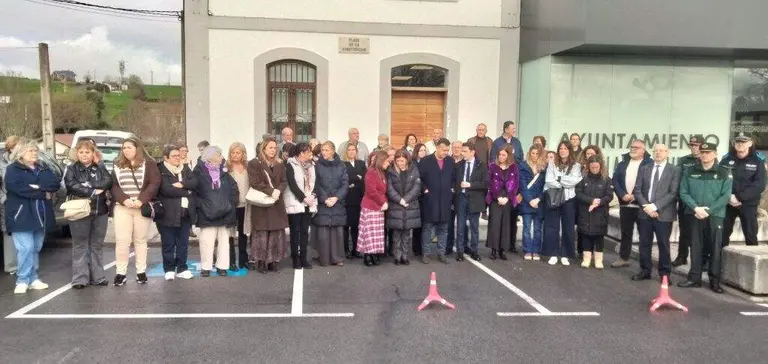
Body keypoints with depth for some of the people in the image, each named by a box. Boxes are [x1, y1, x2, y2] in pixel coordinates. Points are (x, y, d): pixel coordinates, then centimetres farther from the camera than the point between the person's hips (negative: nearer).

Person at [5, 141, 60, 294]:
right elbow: (16, 187, -18)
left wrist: (37, 186, -17)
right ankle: (23, 280, -4)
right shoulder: (13, 169, 0)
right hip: (21, 215, -5)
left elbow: (55, 183, 0)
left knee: (36, 249, 10)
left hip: (40, 215, 6)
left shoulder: (43, 169, 17)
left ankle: (33, 279, 16)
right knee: (25, 248, -11)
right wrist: (43, 193, -15)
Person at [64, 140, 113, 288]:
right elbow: (72, 185, -12)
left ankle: (97, 276, 16)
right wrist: (93, 191, -12)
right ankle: (80, 278, 3)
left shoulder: (100, 168, 11)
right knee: (80, 245, -1)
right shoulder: (71, 169, 4)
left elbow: (108, 182, -6)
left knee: (97, 245, 9)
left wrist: (88, 186, -14)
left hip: (100, 211, 3)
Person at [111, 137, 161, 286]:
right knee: (122, 241, -4)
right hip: (122, 208, 2)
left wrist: (141, 200, -17)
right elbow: (113, 185, 4)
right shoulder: (118, 166, 10)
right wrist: (124, 200, -13)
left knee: (140, 240, 7)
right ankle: (121, 273, 3)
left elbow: (154, 184, -7)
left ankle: (141, 272, 13)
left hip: (143, 208, -1)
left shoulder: (149, 164, 2)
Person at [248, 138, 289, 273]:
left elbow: (284, 181, 8)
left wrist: (278, 191, -13)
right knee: (262, 234, -4)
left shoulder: (280, 164, 13)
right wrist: (271, 191, -20)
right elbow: (255, 183, -12)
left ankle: (274, 261, 12)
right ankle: (260, 262, 4)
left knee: (277, 233, 5)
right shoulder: (254, 163, -3)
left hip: (277, 203, 5)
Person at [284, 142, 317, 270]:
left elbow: (315, 183, 11)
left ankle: (304, 258, 10)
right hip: (295, 203, -5)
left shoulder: (311, 166, 13)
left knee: (305, 231, 6)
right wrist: (303, 198, -16)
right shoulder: (290, 165, -6)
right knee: (295, 231, 0)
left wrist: (312, 197, -5)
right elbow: (292, 185, -14)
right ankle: (296, 259, 5)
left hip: (308, 204, 5)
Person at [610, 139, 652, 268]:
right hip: (625, 204, 5)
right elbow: (615, 181, 6)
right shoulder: (623, 164, 11)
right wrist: (623, 195, -9)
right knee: (625, 232, 13)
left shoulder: (650, 164, -4)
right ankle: (623, 258, 22)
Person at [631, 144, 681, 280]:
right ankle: (645, 271, 18)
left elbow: (673, 193, -9)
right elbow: (637, 190, 6)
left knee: (663, 244, 3)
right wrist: (646, 206, -10)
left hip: (664, 213, -3)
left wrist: (654, 206, -15)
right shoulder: (644, 169, 11)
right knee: (644, 243, 8)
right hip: (645, 212, 3)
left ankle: (665, 273, 14)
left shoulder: (674, 170, 0)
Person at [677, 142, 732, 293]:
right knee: (695, 247, 6)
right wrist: (696, 208, -13)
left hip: (715, 215, -1)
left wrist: (708, 210, -14)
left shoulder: (724, 173, 1)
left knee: (715, 248, 1)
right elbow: (684, 192, 2)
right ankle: (694, 278, 13)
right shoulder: (690, 172, 6)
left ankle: (715, 281, 10)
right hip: (694, 215, 2)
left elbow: (725, 196, -5)